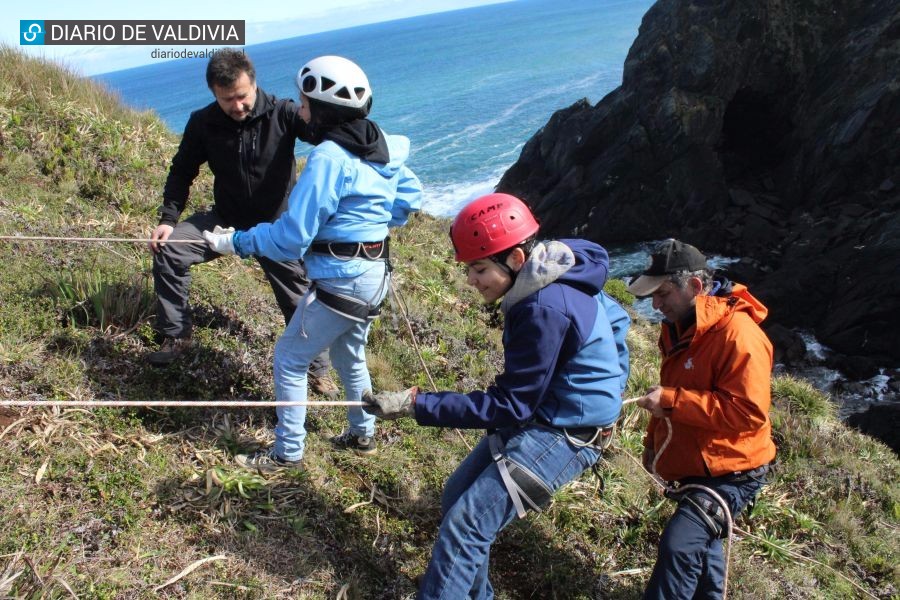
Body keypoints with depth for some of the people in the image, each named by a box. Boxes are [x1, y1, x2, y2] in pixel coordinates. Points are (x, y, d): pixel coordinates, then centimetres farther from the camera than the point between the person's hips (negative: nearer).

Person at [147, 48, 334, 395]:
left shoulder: (282, 113, -19)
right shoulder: (203, 124, -10)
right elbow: (182, 172, 1)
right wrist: (168, 219, -10)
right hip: (227, 220, 3)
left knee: (300, 301, 1)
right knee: (168, 249, -15)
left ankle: (319, 370, 22)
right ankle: (176, 336, 2)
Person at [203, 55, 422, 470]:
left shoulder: (328, 159, -20)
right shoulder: (382, 147, 4)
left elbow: (291, 237, -21)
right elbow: (410, 196, 17)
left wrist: (234, 242, -10)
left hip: (341, 280, -9)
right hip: (374, 273, 9)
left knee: (289, 359, 7)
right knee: (350, 356, 26)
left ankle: (287, 452, 17)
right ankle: (362, 434, 40)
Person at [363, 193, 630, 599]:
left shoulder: (545, 309, -29)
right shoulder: (544, 283, -1)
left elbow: (509, 405, -25)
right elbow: (614, 317, 15)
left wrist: (416, 404, -25)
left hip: (566, 434, -10)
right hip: (538, 413, 10)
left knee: (465, 522, -14)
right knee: (457, 496, 12)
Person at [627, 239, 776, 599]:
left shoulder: (738, 334, -25)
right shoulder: (678, 328, 6)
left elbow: (749, 412, -30)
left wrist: (672, 400, -30)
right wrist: (653, 441, 18)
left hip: (729, 472, -10)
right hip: (692, 467, 10)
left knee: (679, 545, -24)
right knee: (700, 542, 27)